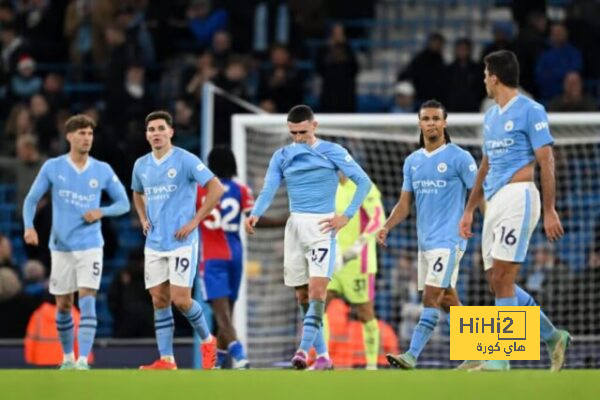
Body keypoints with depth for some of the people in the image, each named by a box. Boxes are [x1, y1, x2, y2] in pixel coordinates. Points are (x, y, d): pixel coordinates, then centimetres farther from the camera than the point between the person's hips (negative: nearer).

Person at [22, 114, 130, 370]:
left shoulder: (103, 171, 1)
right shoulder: (52, 167, -1)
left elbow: (123, 203, 8)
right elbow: (31, 199, 4)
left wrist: (102, 212, -12)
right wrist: (29, 227, -14)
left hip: (90, 246, -1)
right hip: (61, 247, 1)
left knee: (87, 302, -13)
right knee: (63, 305, 8)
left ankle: (83, 360, -17)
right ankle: (67, 358, 24)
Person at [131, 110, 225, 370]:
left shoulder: (185, 160, -9)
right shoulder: (141, 165, 9)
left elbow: (216, 188, -12)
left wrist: (195, 221, -14)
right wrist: (143, 219, 11)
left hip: (182, 242, -6)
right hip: (154, 244, 6)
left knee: (180, 299, -10)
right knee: (159, 301, 2)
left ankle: (207, 340, 14)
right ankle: (166, 360, 4)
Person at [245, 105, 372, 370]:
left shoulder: (332, 152, -1)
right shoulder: (281, 157, 9)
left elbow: (364, 182, -1)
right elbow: (268, 190, -3)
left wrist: (346, 216, -9)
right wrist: (255, 214, -23)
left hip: (322, 226, -4)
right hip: (295, 226, 5)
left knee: (317, 290, -18)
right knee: (302, 295, 5)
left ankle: (304, 349, -27)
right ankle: (322, 355, 12)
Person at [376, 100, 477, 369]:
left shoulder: (459, 158, -6)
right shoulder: (412, 162, 12)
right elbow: (405, 203, 14)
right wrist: (387, 227, -2)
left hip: (449, 239, -7)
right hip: (425, 240, 7)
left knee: (431, 296, -15)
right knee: (446, 300, 11)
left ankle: (412, 355, -21)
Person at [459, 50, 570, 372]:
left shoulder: (530, 111, -7)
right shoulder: (491, 116, 18)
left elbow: (546, 163, -10)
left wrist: (550, 211, -15)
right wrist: (469, 209, 24)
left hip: (517, 197, -9)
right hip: (494, 201, 9)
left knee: (502, 278, -13)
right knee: (497, 282, 6)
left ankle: (500, 357, -12)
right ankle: (552, 336, 19)